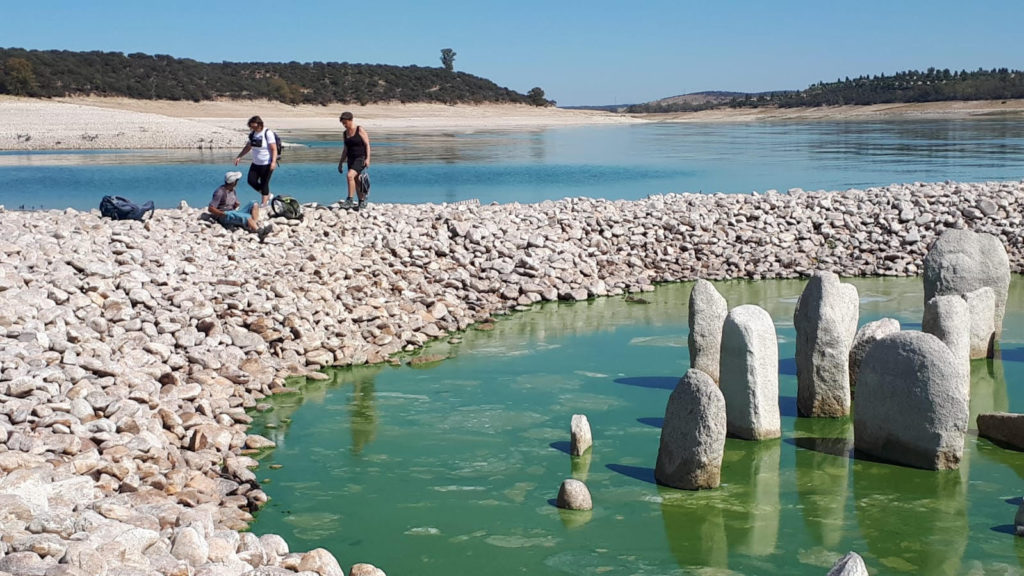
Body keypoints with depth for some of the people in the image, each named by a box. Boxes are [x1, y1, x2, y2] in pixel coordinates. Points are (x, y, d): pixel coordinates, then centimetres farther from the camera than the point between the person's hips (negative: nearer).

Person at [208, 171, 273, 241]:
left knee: (254, 205, -4)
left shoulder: (232, 190, 13)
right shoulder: (220, 192, -13)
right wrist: (224, 214, -23)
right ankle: (260, 232, -56)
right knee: (247, 217, -32)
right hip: (224, 217, -9)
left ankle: (255, 226, -27)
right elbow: (210, 208, -16)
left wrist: (236, 205, 0)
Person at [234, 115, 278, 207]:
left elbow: (274, 149, -19)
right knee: (251, 181, 3)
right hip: (256, 163, 7)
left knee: (264, 183, -4)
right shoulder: (252, 134, 6)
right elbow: (248, 147, 18)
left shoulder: (268, 133, -15)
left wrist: (273, 162, -29)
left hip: (267, 164, -7)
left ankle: (264, 202, 7)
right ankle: (267, 195, 22)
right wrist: (239, 156, 12)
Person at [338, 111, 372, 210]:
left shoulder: (360, 130, -7)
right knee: (356, 181, 9)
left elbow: (367, 144, -9)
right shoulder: (345, 133, 11)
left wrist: (368, 158, -18)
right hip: (351, 159, 7)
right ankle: (362, 202, 21)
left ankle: (349, 200, -22)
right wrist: (340, 163, 18)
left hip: (361, 158, -7)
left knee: (350, 175, -25)